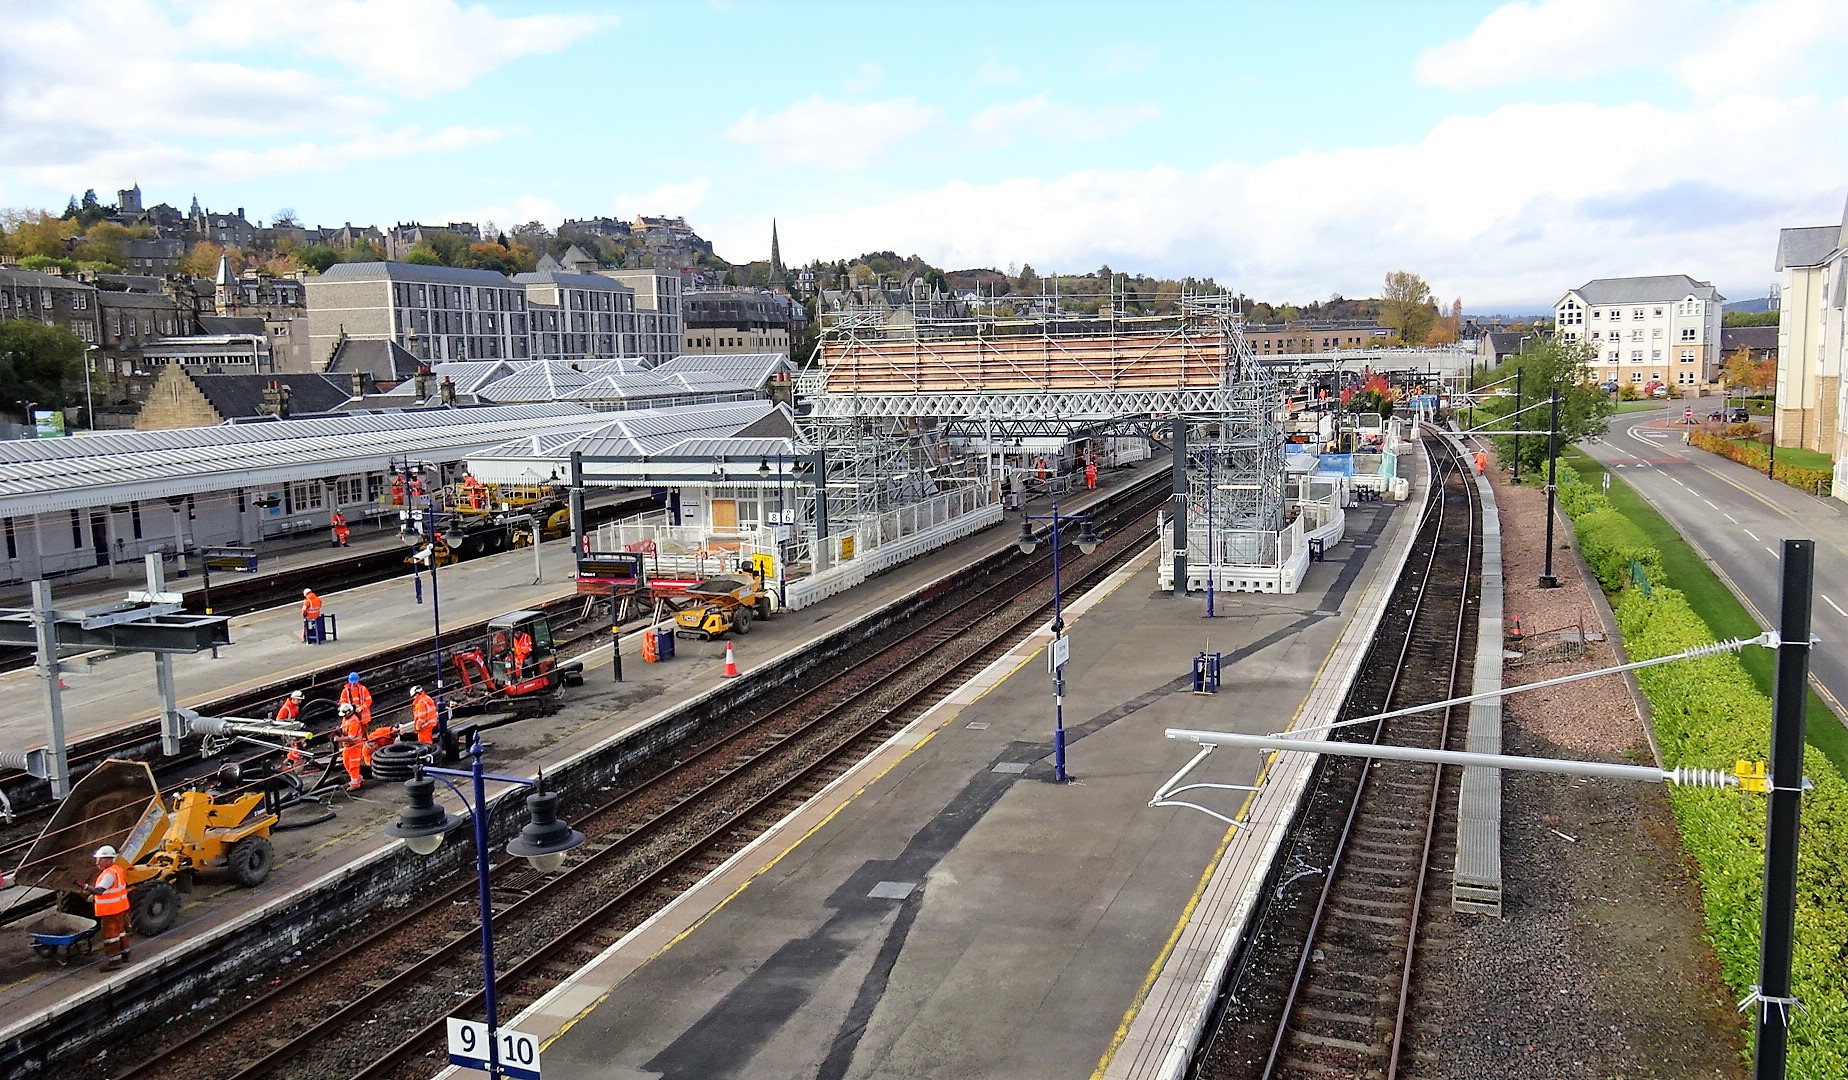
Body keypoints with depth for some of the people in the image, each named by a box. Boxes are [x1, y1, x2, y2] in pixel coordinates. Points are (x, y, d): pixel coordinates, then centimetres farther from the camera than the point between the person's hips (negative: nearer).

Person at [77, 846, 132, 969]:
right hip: (120, 908, 10)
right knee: (120, 931, 20)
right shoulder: (118, 869, 9)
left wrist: (85, 886, -34)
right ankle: (125, 955, 30)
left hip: (110, 911, -10)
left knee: (110, 934, -2)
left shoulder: (109, 874, -23)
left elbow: (99, 890, -33)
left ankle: (114, 961, 1)